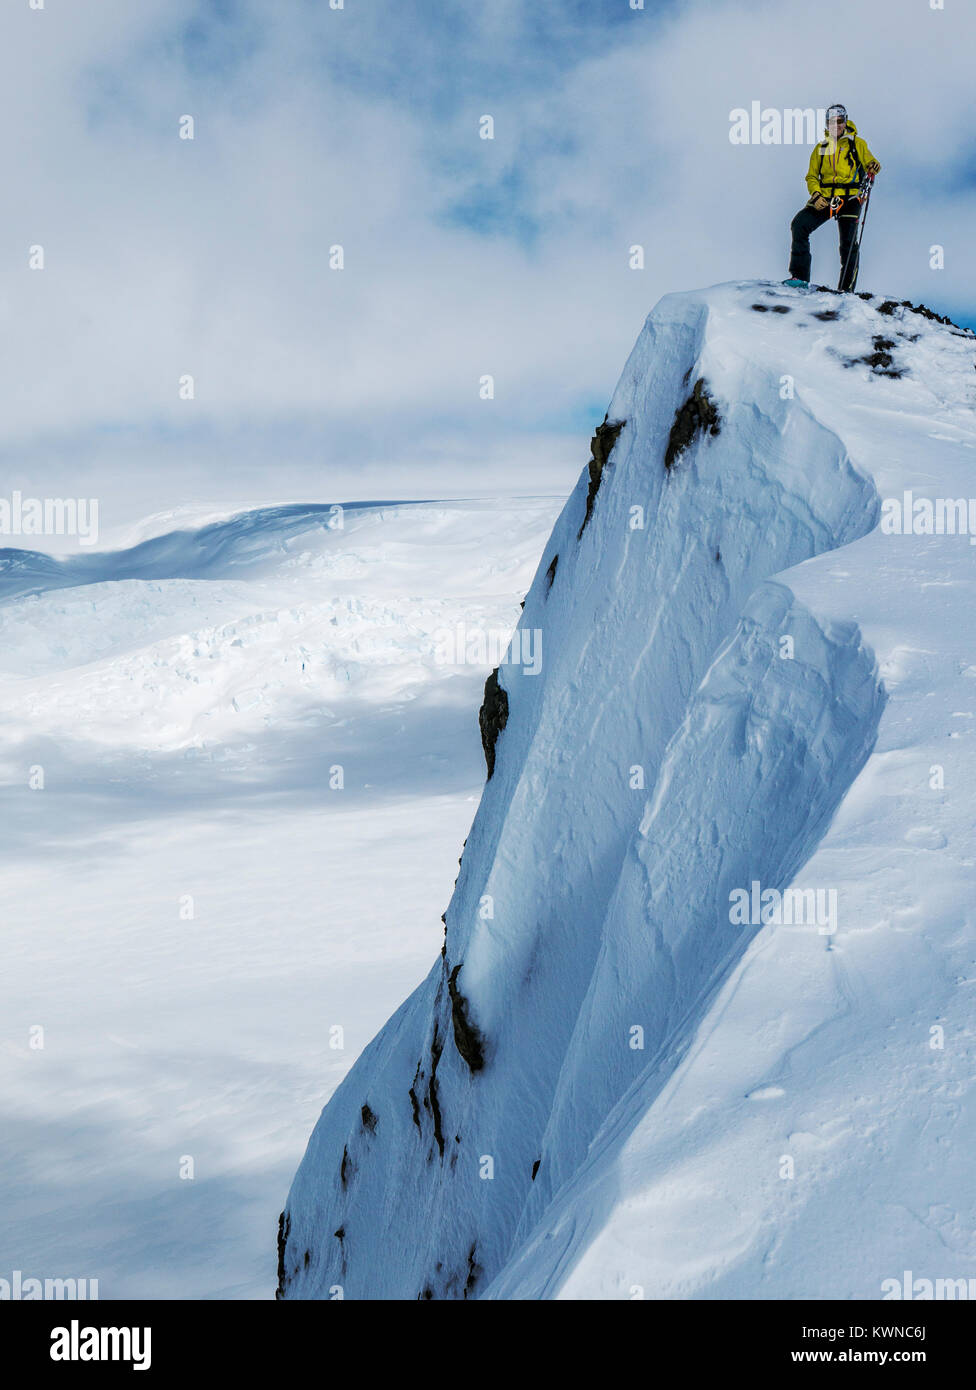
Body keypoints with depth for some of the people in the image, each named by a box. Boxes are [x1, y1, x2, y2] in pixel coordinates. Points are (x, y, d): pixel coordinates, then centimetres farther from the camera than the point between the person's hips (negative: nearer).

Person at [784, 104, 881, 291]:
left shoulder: (857, 144, 7)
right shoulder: (821, 148, 15)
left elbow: (870, 163, 6)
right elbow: (812, 176, 15)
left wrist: (873, 167, -20)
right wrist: (815, 195, -5)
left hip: (849, 199, -3)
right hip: (825, 198, 3)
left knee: (849, 245, -8)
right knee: (799, 224, -17)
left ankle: (847, 289, 0)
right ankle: (800, 276, -14)